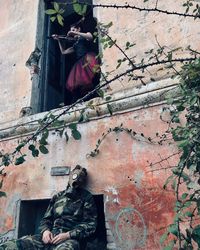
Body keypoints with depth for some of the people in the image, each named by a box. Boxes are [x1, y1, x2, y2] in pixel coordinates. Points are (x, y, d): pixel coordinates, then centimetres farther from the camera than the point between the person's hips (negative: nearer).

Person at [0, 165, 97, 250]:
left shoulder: (86, 197, 10)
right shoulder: (57, 196, 22)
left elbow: (91, 224, 2)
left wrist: (68, 235, -11)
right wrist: (45, 230, 0)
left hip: (70, 239, -4)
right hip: (51, 236, 5)